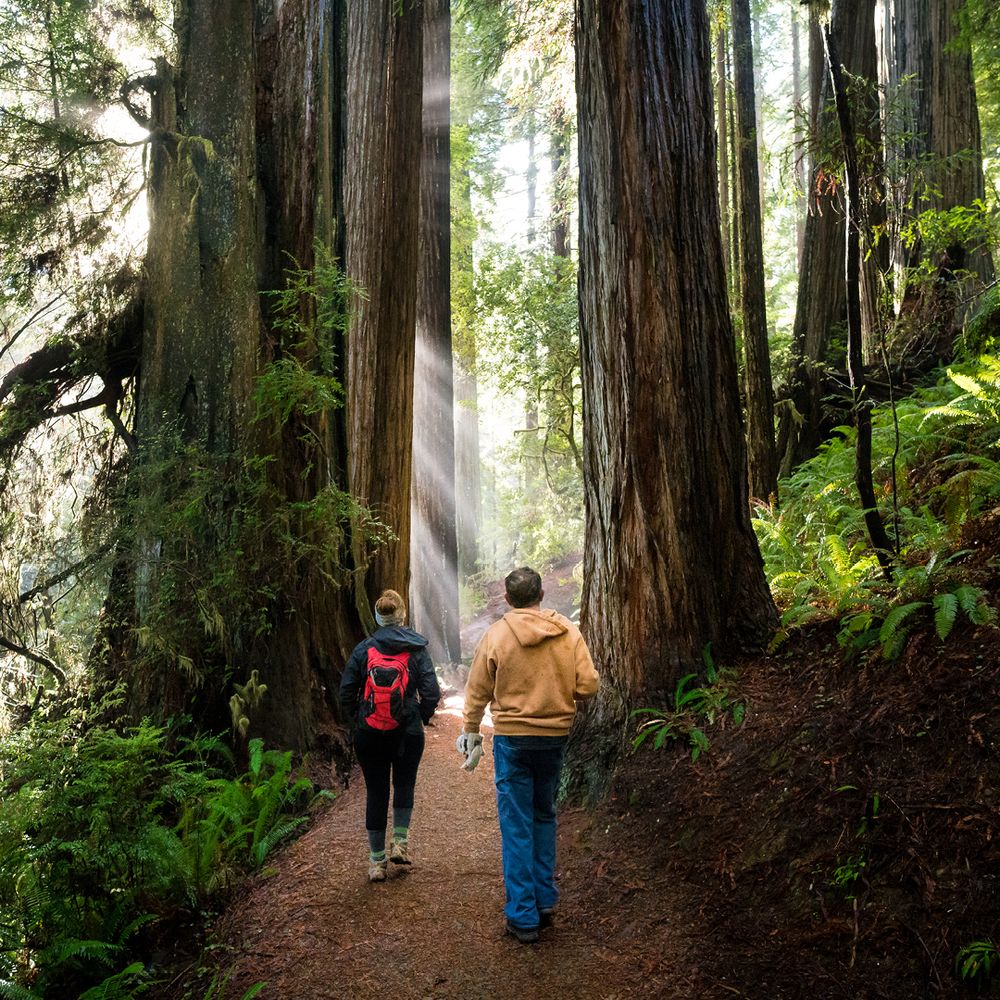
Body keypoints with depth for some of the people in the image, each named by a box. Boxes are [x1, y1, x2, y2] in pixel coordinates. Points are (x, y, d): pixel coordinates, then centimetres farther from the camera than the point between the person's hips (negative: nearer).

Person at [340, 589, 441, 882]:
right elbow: (431, 693, -10)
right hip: (408, 734, -1)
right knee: (404, 785, 22)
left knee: (376, 793, 10)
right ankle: (400, 843, 14)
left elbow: (345, 692, -2)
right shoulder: (417, 649, -6)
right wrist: (423, 717, 8)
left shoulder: (363, 649, -3)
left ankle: (377, 862, 16)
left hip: (369, 735, 1)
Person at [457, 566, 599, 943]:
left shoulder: (496, 634, -8)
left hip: (512, 738, -3)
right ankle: (545, 901, 26)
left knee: (516, 826, 5)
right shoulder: (569, 632, -4)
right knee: (544, 817, 21)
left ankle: (523, 916, 11)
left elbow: (478, 692, -2)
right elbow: (588, 685, -5)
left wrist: (470, 733, 12)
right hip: (555, 736, 3)